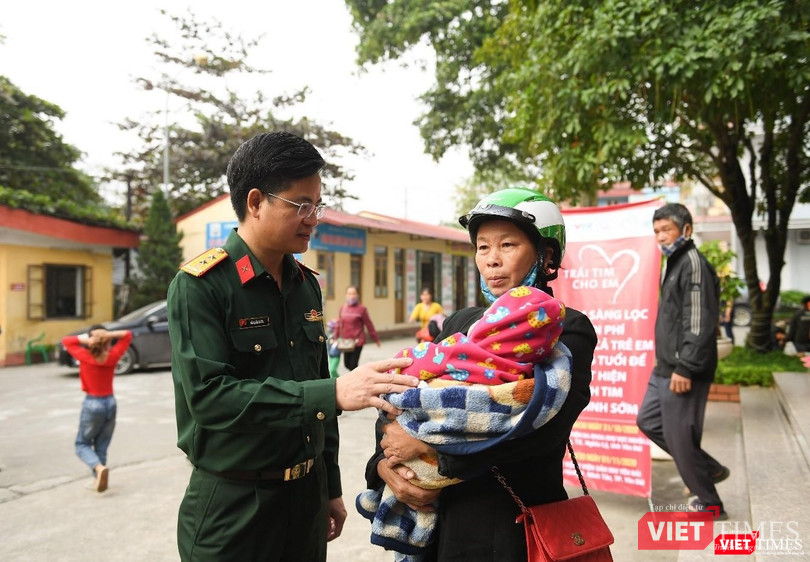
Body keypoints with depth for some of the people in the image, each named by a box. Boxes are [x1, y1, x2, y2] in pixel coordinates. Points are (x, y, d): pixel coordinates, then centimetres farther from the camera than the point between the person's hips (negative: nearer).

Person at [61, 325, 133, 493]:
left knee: (82, 444, 11)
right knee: (102, 446, 15)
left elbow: (66, 340, -1)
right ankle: (98, 480, 17)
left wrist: (84, 339, -15)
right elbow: (128, 335, 3)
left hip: (92, 404, -3)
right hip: (110, 403, 3)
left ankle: (99, 468, -15)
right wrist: (109, 335, -13)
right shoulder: (112, 356, -7)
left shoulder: (85, 356, -14)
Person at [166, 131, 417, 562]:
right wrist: (334, 394, -31)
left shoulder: (307, 285, 6)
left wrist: (330, 487, 14)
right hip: (232, 507, -5)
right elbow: (209, 396, -24)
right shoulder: (200, 285, -14)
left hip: (307, 495, 6)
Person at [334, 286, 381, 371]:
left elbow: (369, 325, -2)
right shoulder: (342, 308, 6)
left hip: (357, 341, -5)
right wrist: (336, 337, 14)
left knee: (353, 365, -8)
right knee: (347, 364, 11)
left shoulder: (362, 309, -6)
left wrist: (376, 339, 4)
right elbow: (339, 324, 13)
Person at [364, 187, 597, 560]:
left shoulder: (567, 328, -9)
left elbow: (541, 424, -25)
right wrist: (385, 463, -16)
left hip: (514, 529, -5)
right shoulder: (458, 323, 7)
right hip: (438, 520, 5)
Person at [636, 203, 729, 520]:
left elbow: (700, 322, -21)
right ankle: (710, 470, 30)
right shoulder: (673, 263, 15)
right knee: (648, 421, 18)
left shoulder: (693, 263, -14)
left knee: (680, 436, 0)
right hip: (665, 367, 10)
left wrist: (685, 368, -24)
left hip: (683, 370, -10)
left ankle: (709, 505, 20)